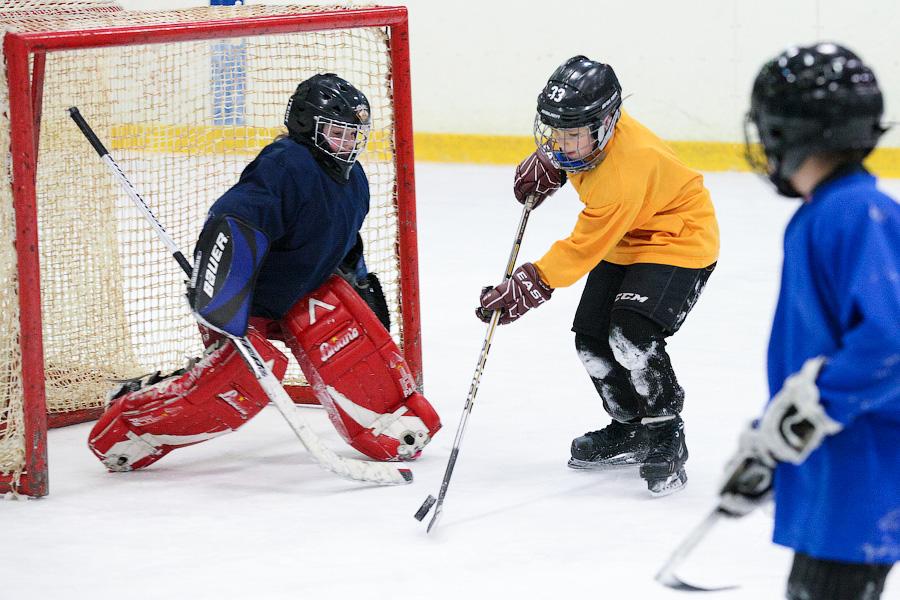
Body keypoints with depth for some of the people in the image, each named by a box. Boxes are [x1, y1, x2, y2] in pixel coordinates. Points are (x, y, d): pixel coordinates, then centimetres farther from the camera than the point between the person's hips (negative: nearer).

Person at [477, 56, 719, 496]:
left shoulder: (623, 172, -37)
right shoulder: (583, 130, -13)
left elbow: (584, 247, -33)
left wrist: (529, 287, -32)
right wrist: (543, 165, 0)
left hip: (679, 240, -9)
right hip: (623, 243, 9)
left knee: (631, 335, -27)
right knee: (591, 337, 4)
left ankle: (665, 436, -12)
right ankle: (630, 428, 22)